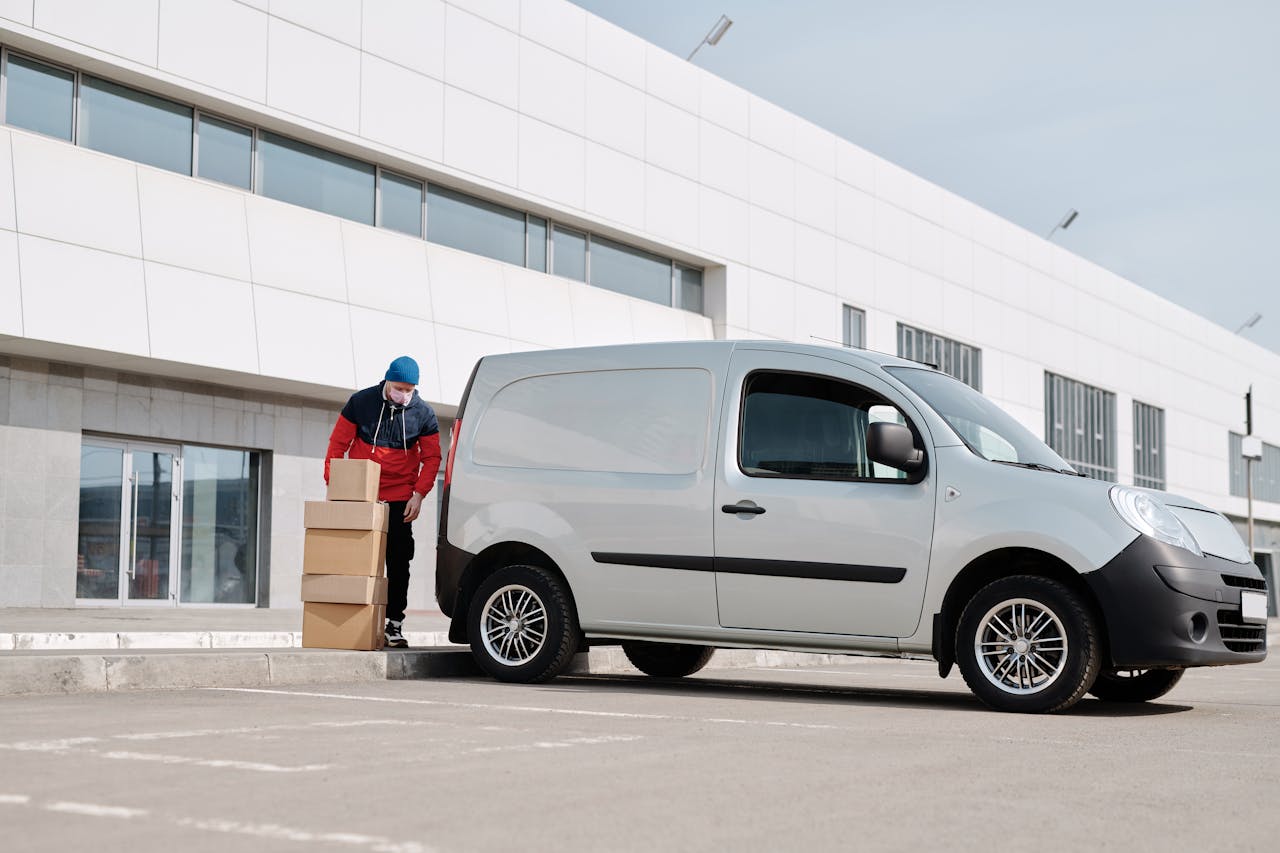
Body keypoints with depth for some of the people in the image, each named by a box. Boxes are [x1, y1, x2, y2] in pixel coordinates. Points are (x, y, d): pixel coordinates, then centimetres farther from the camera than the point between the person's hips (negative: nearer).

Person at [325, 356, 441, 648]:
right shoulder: (360, 403, -3)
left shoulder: (423, 413, -1)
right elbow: (338, 444, 1)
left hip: (399, 500, 0)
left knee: (398, 560, 0)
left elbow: (431, 457, 4)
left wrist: (419, 494, -7)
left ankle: (394, 622, 5)